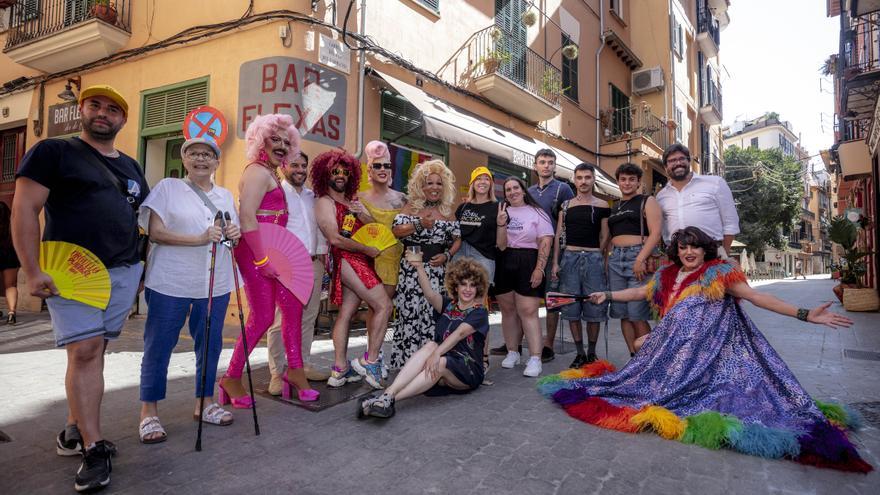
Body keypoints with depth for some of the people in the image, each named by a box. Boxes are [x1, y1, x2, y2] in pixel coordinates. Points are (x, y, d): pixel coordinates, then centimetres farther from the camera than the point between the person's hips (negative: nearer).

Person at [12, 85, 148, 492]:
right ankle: (94, 449, -3)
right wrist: (33, 271, -13)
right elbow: (25, 210, -6)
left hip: (124, 273, 5)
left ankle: (74, 431, 21)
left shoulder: (130, 166, 18)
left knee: (93, 350, 8)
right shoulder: (52, 152, 1)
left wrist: (144, 268, 16)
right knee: (84, 352, -9)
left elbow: (146, 219, 22)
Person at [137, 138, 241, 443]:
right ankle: (149, 412, 17)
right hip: (170, 283, -4)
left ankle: (204, 403, 26)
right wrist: (200, 239, -22)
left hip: (214, 285, 5)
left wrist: (234, 235, -4)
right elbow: (155, 233, -9)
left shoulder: (226, 196, 14)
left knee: (210, 345, 11)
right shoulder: (168, 187, 0)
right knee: (158, 347, 3)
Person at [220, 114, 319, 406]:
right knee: (262, 318, -4)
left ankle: (294, 370, 20)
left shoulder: (272, 174, 18)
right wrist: (262, 259, -22)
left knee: (293, 306, 10)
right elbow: (247, 218, -22)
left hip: (270, 252, 10)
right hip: (255, 253, -10)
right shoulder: (258, 172, -12)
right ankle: (231, 378, 12)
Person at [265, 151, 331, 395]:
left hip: (313, 263, 6)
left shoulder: (312, 196, 19)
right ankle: (277, 372, 4)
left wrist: (322, 251, 12)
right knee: (280, 320, -5)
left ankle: (304, 365, 21)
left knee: (308, 317, 11)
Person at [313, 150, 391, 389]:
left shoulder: (353, 200, 20)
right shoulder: (325, 202, -4)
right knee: (383, 305, -11)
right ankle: (371, 361, -4)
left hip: (360, 261, 7)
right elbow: (335, 238, -15)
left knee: (346, 313, 7)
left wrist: (362, 215, -8)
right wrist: (369, 250, -13)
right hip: (347, 259, -7)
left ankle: (340, 369, 11)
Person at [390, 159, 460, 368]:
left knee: (433, 312, -2)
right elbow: (395, 231, -6)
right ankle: (407, 360, 7)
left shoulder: (447, 212, 12)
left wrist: (447, 255, -2)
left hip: (437, 269, 2)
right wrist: (419, 224, -16)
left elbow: (457, 239, 14)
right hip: (411, 268, -2)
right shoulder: (411, 207, 4)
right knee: (410, 311, -4)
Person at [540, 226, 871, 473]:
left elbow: (756, 296, -3)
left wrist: (804, 314, -12)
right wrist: (607, 296, 31)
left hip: (706, 349, -5)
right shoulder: (666, 275, 16)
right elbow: (640, 292, 27)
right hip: (670, 347, 5)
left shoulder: (719, 272, 3)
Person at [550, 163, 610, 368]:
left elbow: (605, 237, 7)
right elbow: (558, 235, 8)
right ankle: (580, 353, 15)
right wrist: (555, 262, 1)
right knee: (571, 308, 3)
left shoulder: (602, 206, 6)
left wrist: (597, 257, 0)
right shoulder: (566, 205, 11)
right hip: (569, 258, 2)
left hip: (593, 258, -2)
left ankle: (591, 352, 17)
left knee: (594, 309, 1)